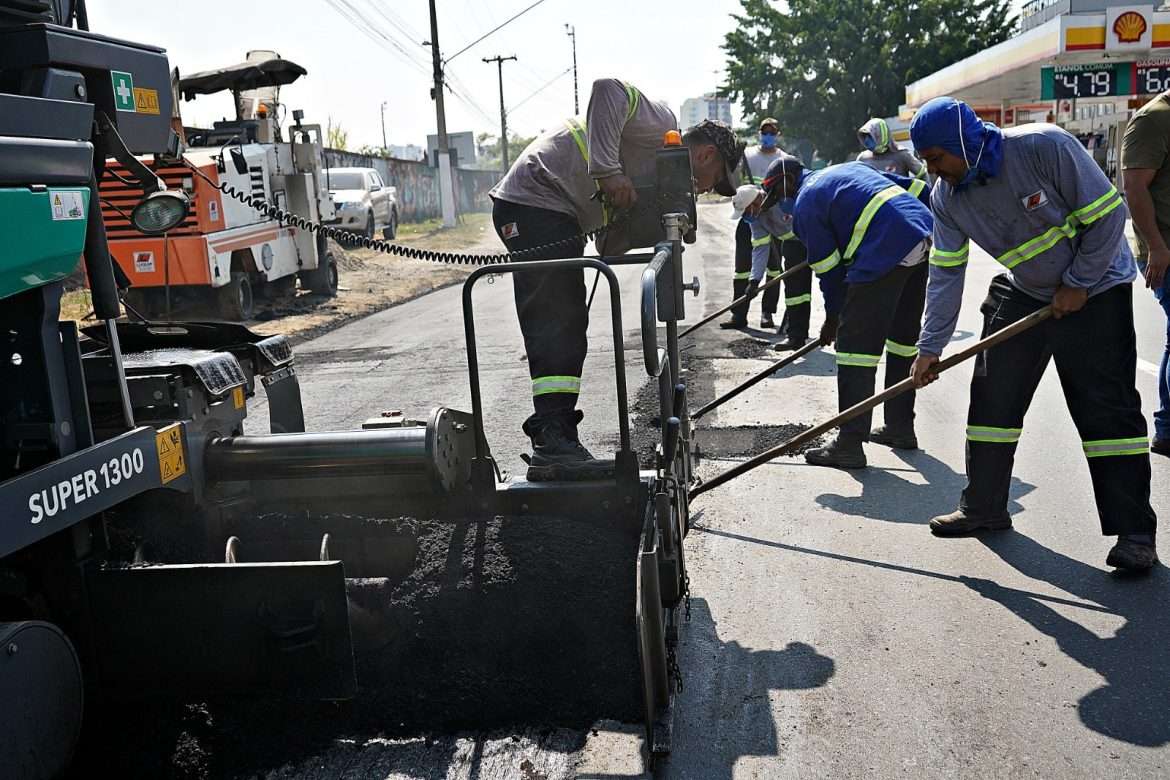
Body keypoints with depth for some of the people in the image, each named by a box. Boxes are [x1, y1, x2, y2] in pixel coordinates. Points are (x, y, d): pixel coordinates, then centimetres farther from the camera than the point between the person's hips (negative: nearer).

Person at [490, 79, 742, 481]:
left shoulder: (660, 176, 24)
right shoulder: (661, 121, -3)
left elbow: (611, 247, 16)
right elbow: (609, 90, -22)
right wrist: (608, 172, -25)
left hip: (557, 216, 10)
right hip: (534, 202, -10)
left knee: (568, 329, 10)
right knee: (556, 328, -17)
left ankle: (557, 443, 15)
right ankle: (552, 445, -21)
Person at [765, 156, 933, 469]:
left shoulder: (805, 203, 5)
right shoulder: (847, 169, 29)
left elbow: (829, 266, 4)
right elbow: (911, 185, 24)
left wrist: (832, 317, 15)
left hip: (887, 254, -9)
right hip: (926, 235, 9)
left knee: (854, 340, -5)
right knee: (903, 336, 19)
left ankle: (849, 444, -5)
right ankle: (900, 428, 29)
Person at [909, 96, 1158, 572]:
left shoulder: (1045, 147, -26)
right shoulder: (946, 198, -9)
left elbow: (1106, 212, -19)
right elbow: (946, 273, -6)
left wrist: (1077, 284, -16)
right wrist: (930, 346, -10)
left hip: (1095, 288, -5)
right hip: (1023, 294, 6)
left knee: (1107, 408, -9)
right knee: (992, 398, 3)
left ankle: (1134, 532, -2)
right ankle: (983, 507, 17)